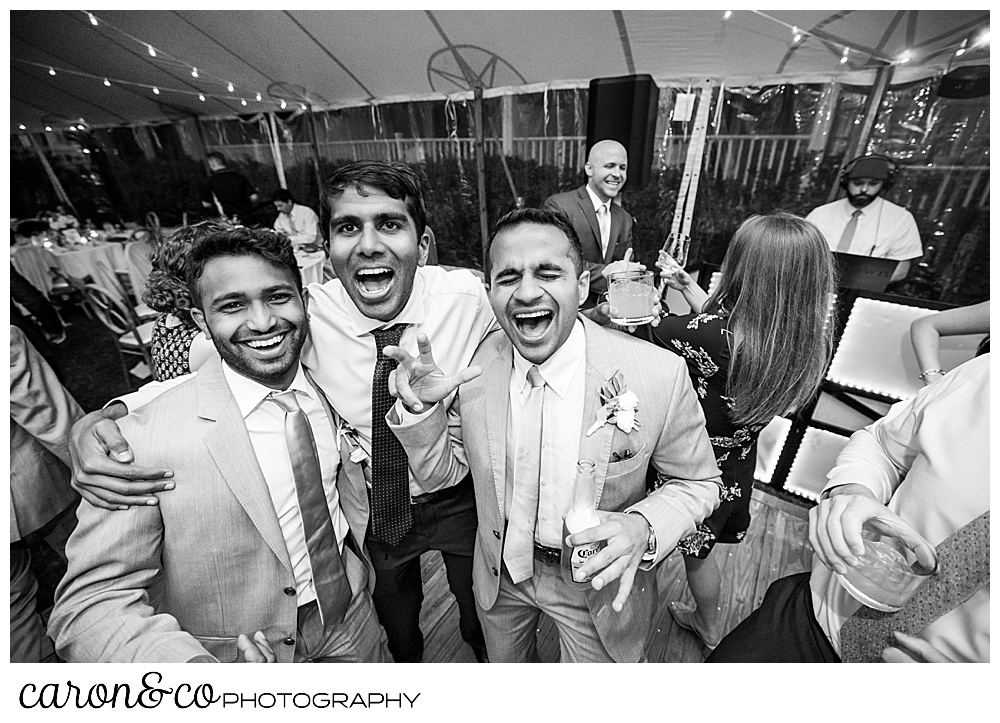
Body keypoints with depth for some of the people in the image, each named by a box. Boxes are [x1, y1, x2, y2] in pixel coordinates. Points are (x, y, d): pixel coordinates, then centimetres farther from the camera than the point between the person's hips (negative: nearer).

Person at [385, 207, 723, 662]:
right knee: (504, 664, 34)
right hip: (500, 571, 4)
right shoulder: (475, 363, -19)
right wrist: (419, 410, -27)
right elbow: (444, 471, -8)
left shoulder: (660, 376, -28)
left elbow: (697, 483, -11)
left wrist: (644, 529, -31)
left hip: (598, 578, -3)